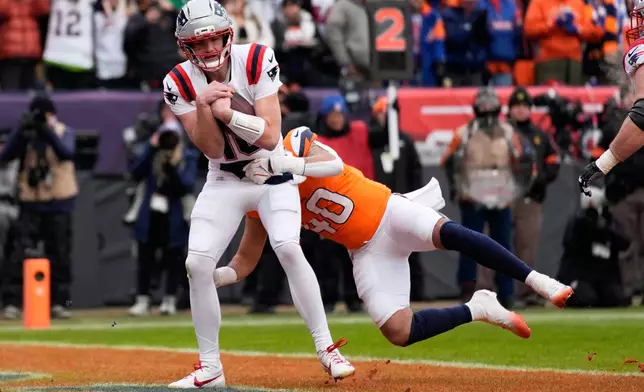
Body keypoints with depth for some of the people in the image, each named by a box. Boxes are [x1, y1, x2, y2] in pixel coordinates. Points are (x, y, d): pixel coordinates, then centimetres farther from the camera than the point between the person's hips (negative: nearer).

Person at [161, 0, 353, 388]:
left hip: (273, 173, -2)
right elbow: (212, 149, -16)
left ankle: (327, 348, -13)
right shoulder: (180, 83, -12)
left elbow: (271, 137, -22)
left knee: (288, 248, -24)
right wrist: (203, 106, -33)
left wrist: (226, 111, -35)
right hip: (224, 180, 2)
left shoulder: (256, 61, -18)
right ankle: (210, 369, 1)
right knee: (197, 263, -11)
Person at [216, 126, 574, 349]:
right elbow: (244, 263, 7)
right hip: (367, 250, 4)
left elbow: (334, 164, -30)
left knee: (447, 232, -35)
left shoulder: (297, 142, -10)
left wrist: (282, 163, -38)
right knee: (399, 332, -15)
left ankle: (538, 282, -27)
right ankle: (477, 309, 6)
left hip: (389, 212, -4)